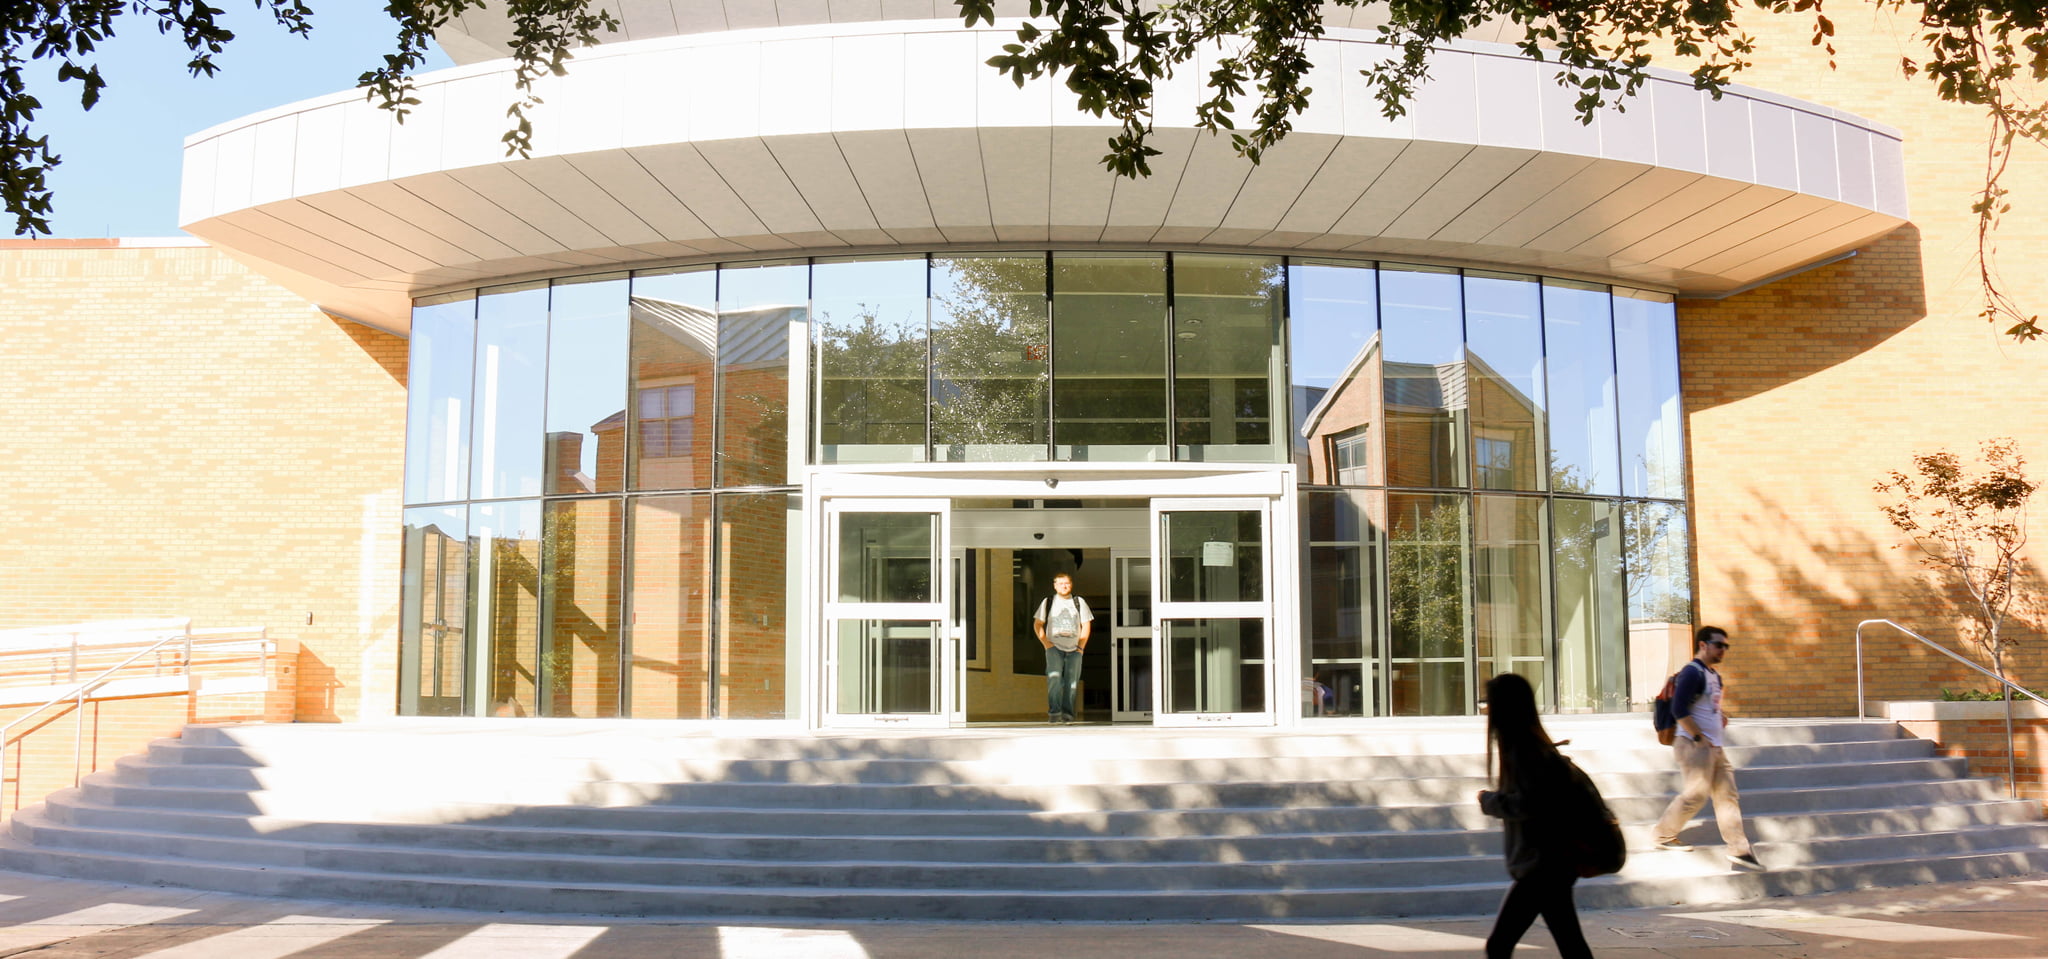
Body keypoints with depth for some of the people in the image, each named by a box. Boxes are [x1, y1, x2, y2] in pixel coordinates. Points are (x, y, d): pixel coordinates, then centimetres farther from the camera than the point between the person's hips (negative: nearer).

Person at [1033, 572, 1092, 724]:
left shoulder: (1079, 602, 11)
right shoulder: (1048, 602, 9)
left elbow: (1086, 625, 10)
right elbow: (1037, 624, 10)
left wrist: (1081, 646, 1)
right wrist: (1045, 642, -2)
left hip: (1074, 649, 2)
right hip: (1054, 647, -1)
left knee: (1072, 682, -1)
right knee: (1054, 678, -17)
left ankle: (1067, 713, 8)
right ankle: (1054, 713, -17)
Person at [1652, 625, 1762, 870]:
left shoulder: (1715, 675, 15)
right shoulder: (1692, 673, -15)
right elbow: (1679, 710, -22)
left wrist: (1720, 716, 9)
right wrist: (1699, 738, -19)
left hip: (1714, 747, 10)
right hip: (1694, 745, -10)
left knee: (1727, 795, 7)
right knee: (1696, 793, -6)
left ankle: (1739, 849, 10)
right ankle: (1663, 835, 11)